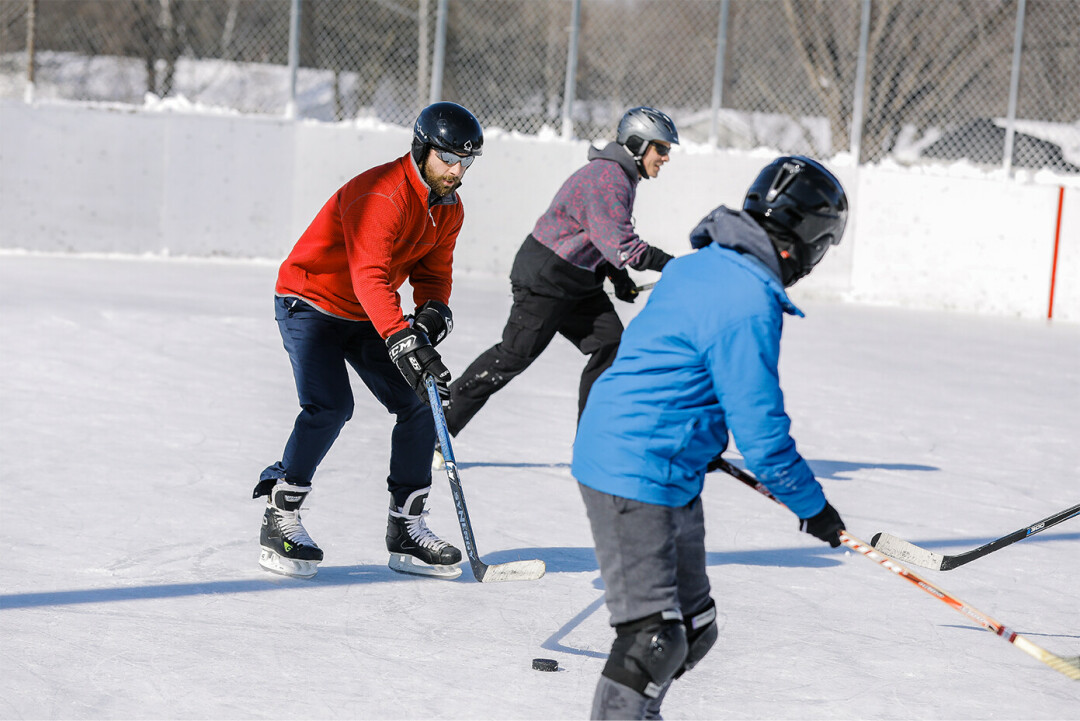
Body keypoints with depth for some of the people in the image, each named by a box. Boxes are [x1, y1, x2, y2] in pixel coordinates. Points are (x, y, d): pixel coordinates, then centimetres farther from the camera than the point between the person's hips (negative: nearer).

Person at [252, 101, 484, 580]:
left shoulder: (449, 209, -1)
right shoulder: (380, 195, -29)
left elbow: (432, 270, 6)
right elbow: (369, 278, -40)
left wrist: (433, 310, -17)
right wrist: (404, 342, -50)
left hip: (366, 319, 8)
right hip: (309, 302, -8)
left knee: (419, 404, 0)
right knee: (329, 406, -24)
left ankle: (406, 529, 8)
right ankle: (280, 519, -11)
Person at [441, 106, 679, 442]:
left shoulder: (622, 178, 12)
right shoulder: (606, 178, -22)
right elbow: (622, 245, -29)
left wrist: (619, 277, 10)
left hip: (579, 282, 10)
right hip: (544, 277, -10)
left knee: (611, 344, 1)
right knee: (515, 354, -7)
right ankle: (437, 424, 2)